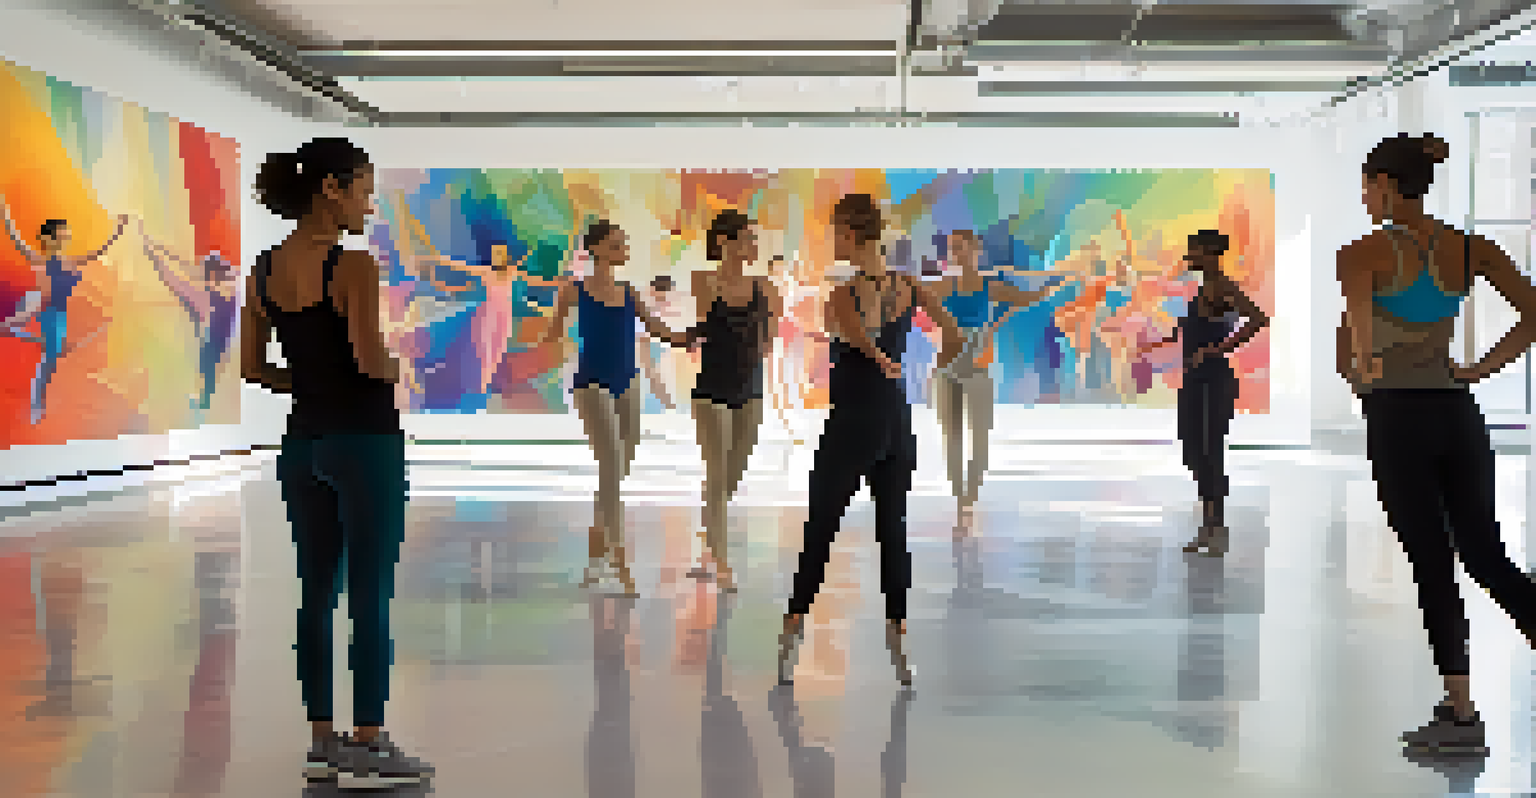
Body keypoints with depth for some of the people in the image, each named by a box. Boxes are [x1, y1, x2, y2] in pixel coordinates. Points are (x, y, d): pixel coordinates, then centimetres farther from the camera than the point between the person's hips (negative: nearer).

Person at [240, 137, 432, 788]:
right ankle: (368, 748, 7)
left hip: (303, 439, 7)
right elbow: (371, 360, -24)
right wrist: (396, 369, -3)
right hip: (365, 439, -7)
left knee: (316, 591, 12)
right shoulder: (354, 265, -15)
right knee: (371, 596, 1)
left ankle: (323, 740, 20)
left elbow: (253, 367, 8)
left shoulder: (265, 267, 6)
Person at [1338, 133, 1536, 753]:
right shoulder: (1469, 249, 6)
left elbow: (1355, 325, -26)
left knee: (1433, 566, 3)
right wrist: (1482, 369, 7)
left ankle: (1461, 713, 9)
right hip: (1457, 412, 5)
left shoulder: (1366, 252, -10)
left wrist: (1360, 373, -7)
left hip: (1397, 417, -5)